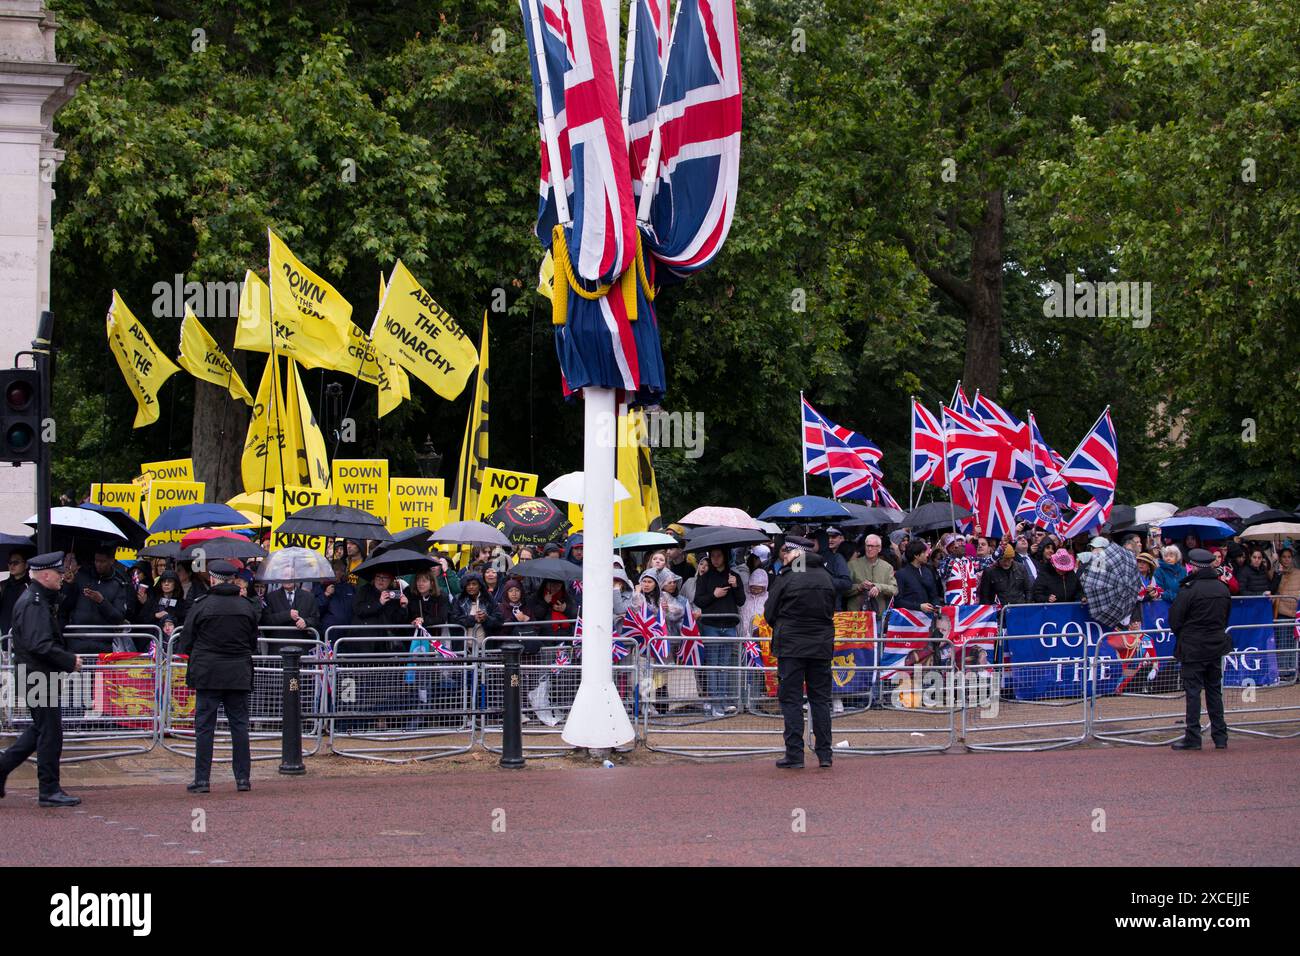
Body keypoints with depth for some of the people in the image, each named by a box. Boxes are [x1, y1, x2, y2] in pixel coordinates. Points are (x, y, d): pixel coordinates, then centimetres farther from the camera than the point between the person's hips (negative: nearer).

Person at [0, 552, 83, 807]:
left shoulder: (39, 600, 16)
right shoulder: (33, 603, -18)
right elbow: (39, 645, -25)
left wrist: (67, 659, 12)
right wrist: (70, 661, -18)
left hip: (38, 676, 10)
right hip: (39, 677, -10)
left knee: (41, 729, 18)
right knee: (50, 732, -4)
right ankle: (49, 790, 1)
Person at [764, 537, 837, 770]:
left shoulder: (786, 578, -8)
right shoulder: (825, 577, 5)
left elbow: (769, 614, -2)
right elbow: (832, 609, 14)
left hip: (791, 646, -4)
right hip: (822, 645, 4)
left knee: (791, 699, 1)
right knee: (821, 698, 9)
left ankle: (794, 755, -4)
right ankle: (824, 754, 8)